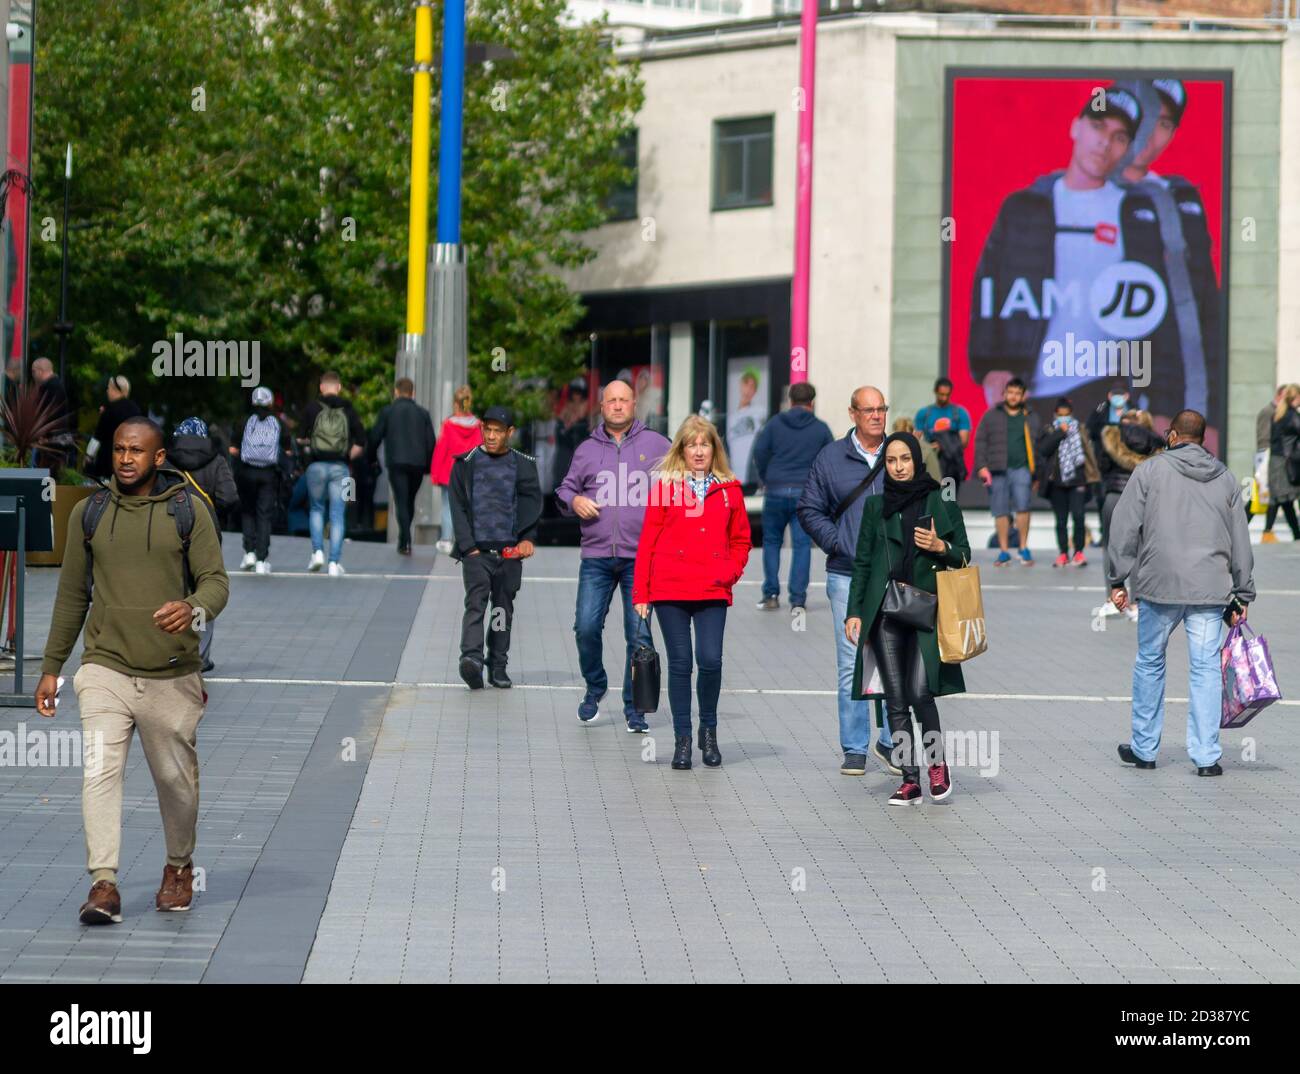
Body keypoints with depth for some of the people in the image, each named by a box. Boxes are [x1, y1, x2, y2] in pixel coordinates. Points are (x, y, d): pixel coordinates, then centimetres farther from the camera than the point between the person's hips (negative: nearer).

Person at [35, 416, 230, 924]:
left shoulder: (189, 512, 1)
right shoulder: (88, 513, 7)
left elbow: (216, 581, -4)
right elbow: (72, 594, 14)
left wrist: (193, 608, -28)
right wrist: (51, 667, 14)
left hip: (171, 675, -1)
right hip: (105, 668, 1)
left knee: (176, 778, 9)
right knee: (100, 770, -16)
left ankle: (179, 867, 33)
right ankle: (104, 885, -19)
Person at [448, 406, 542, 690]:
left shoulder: (523, 466, 10)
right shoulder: (466, 464, 6)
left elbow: (533, 504, 11)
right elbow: (458, 507, 3)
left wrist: (527, 538, -4)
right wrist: (468, 546, -6)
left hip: (509, 550, 2)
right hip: (476, 551, -2)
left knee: (503, 609, 6)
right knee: (476, 601, -18)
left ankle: (498, 665, 14)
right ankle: (471, 658, -32)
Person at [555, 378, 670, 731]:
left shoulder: (654, 444, 7)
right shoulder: (587, 449, 13)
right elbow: (565, 488, 20)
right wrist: (574, 500, -2)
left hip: (641, 559, -2)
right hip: (596, 557, 2)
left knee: (639, 634, -2)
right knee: (586, 626, -6)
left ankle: (635, 707, 7)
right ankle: (595, 688, 19)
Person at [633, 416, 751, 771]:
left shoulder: (729, 489, 9)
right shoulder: (666, 486, 4)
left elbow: (741, 539, 18)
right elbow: (647, 541, 5)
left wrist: (732, 570, -1)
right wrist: (641, 593, 2)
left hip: (713, 592, 1)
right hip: (670, 590, -1)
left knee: (710, 660, -9)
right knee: (680, 663, 2)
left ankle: (708, 729, 13)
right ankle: (682, 738, 11)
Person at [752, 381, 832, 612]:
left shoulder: (775, 423, 4)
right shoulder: (821, 428, 5)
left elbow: (759, 452, -1)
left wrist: (766, 480, 10)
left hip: (776, 491, 0)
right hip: (806, 494, 0)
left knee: (771, 542, 14)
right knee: (802, 544, 1)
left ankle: (771, 595, 11)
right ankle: (798, 599, -6)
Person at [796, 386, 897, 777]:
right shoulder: (830, 458, 4)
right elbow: (810, 510, 9)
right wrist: (837, 543, -4)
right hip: (847, 578, -1)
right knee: (852, 665, -1)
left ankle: (890, 742, 15)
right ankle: (855, 749, 6)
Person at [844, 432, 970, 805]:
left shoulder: (941, 502, 5)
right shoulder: (875, 506, 11)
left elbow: (964, 556, 11)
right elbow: (862, 562, 11)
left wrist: (941, 547, -10)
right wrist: (854, 612, 4)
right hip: (885, 612, 2)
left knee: (919, 691, -16)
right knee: (896, 700, 0)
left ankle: (937, 761, 6)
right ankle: (910, 780, 5)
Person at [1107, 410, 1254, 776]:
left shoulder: (1150, 470, 2)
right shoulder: (1225, 479, 12)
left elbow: (1124, 529, -2)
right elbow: (1240, 543, 14)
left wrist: (1118, 580, 4)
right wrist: (1241, 596, 18)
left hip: (1159, 586, -2)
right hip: (1211, 590, 2)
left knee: (1150, 663, 12)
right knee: (1206, 668, 3)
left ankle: (1144, 749, 19)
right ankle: (1207, 756, -1)